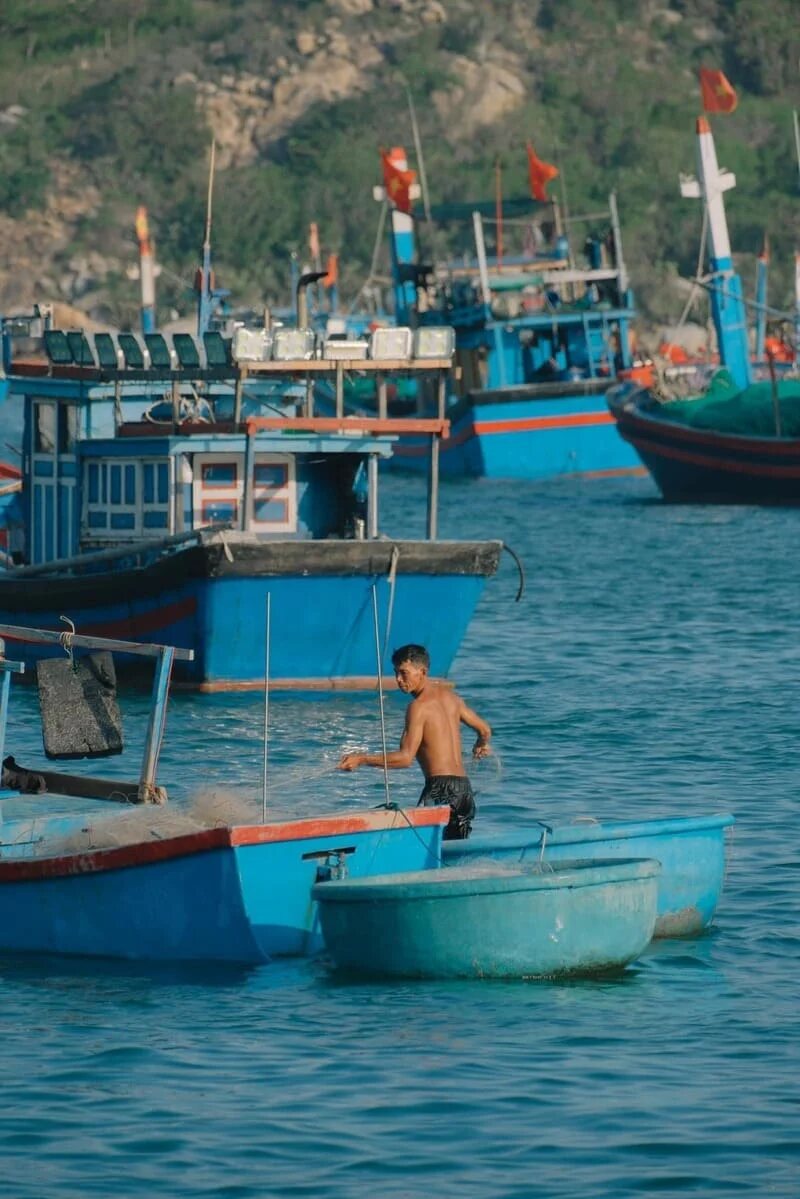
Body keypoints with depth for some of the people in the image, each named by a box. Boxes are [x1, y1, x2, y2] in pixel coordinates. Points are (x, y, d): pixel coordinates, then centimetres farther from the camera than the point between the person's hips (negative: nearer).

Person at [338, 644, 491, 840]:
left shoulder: (419, 706, -9)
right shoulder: (449, 696, 15)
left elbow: (406, 757, -16)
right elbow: (485, 730, 27)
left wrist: (362, 759, -14)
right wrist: (481, 747, 50)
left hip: (441, 788, -9)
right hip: (464, 789, 9)